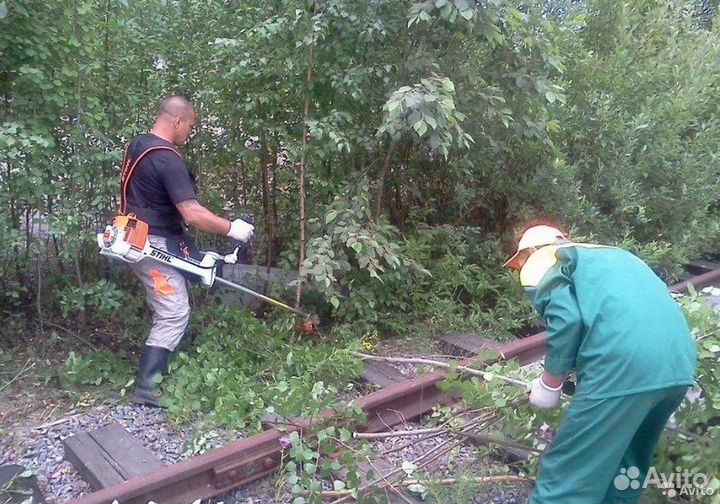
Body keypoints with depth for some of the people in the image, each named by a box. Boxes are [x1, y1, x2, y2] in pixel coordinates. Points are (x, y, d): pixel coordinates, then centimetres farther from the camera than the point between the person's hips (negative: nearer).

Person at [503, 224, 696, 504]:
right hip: (679, 360, 8)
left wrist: (549, 384, 4)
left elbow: (567, 317, -7)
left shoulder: (540, 261, 11)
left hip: (625, 364, -8)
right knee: (626, 465, 25)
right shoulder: (604, 254, 33)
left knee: (567, 477, 1)